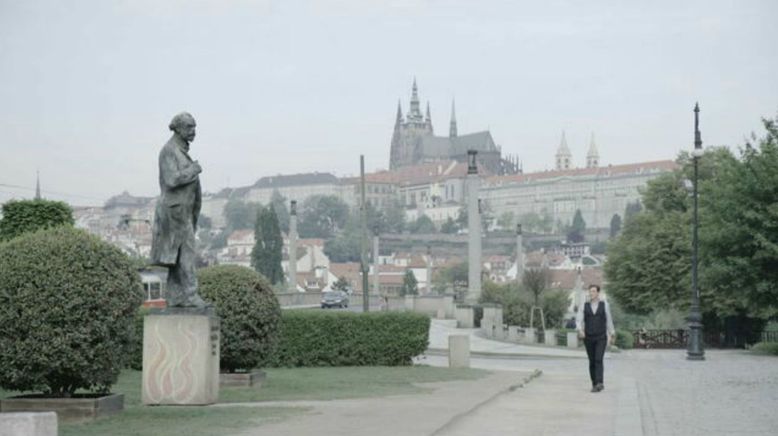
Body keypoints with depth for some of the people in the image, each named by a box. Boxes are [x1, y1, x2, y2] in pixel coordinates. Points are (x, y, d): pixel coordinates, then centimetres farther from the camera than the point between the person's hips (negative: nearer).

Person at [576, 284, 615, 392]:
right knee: (592, 362, 8)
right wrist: (580, 330, -26)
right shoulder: (584, 306, 2)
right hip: (588, 338, 2)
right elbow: (578, 320, -6)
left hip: (601, 338, -2)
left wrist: (612, 335, 13)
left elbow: (609, 320, 8)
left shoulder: (604, 304, 0)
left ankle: (599, 383, -26)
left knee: (598, 360, -18)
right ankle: (594, 384, 20)